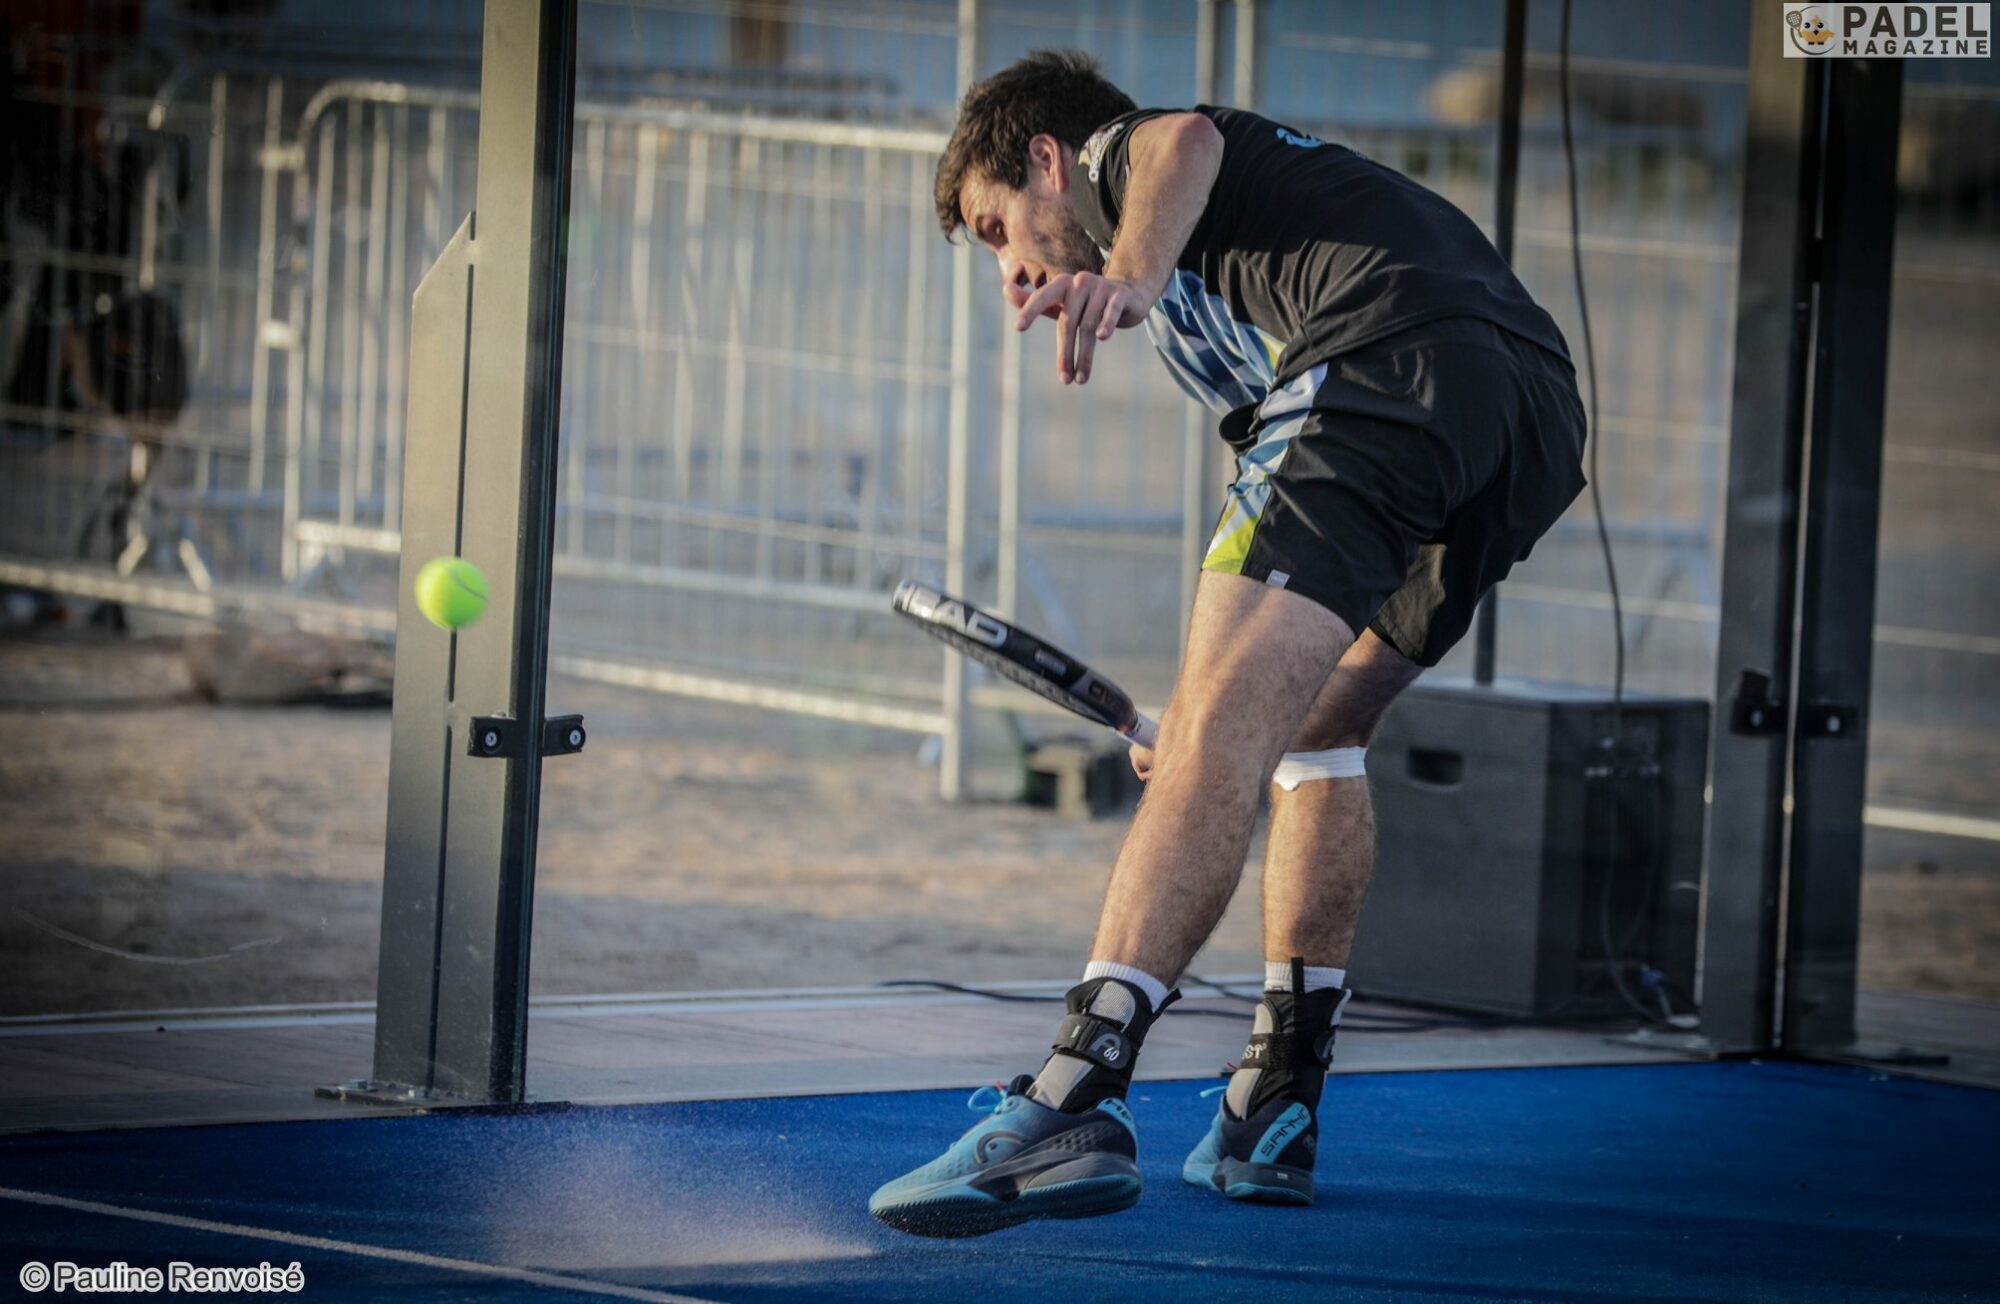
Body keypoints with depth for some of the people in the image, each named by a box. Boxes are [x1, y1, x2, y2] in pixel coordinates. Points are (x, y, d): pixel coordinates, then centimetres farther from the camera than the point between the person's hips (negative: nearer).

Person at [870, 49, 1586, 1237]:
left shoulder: (1121, 154, 21)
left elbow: (1185, 144, -9)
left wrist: (1131, 275, -29)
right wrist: (1232, 695, 50)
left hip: (1390, 361, -9)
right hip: (1544, 412, 9)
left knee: (1216, 738, -18)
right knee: (1314, 733, 25)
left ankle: (1077, 1097, -32)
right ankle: (1276, 1113, 23)